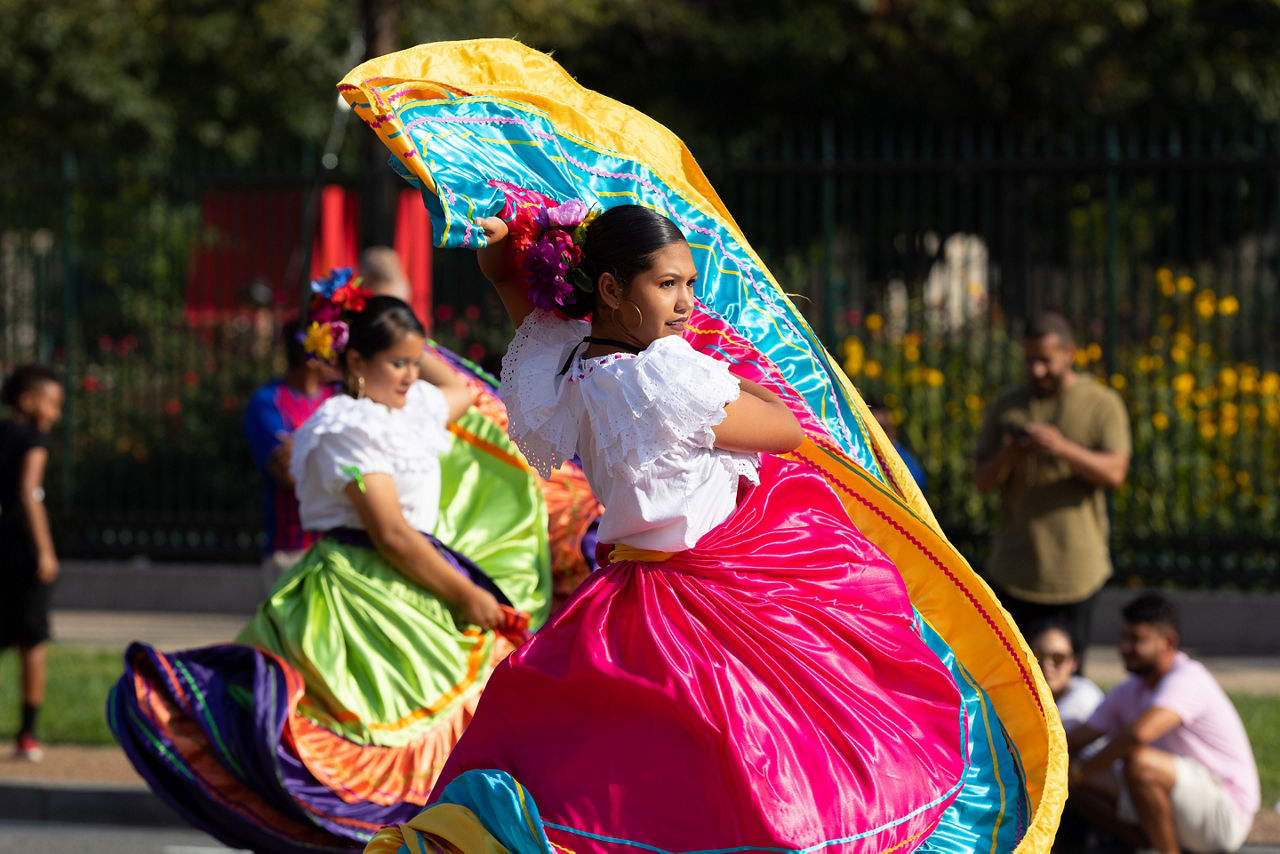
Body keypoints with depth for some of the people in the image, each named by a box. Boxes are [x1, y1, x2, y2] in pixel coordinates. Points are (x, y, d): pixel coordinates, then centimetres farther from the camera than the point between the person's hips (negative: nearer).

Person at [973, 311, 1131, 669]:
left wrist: (1064, 449, -24)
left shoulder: (1102, 404, 4)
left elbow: (1114, 472, -8)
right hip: (1014, 566, 2)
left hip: (1075, 569, -2)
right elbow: (981, 479, 10)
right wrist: (1006, 458, -13)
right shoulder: (1006, 407, 12)